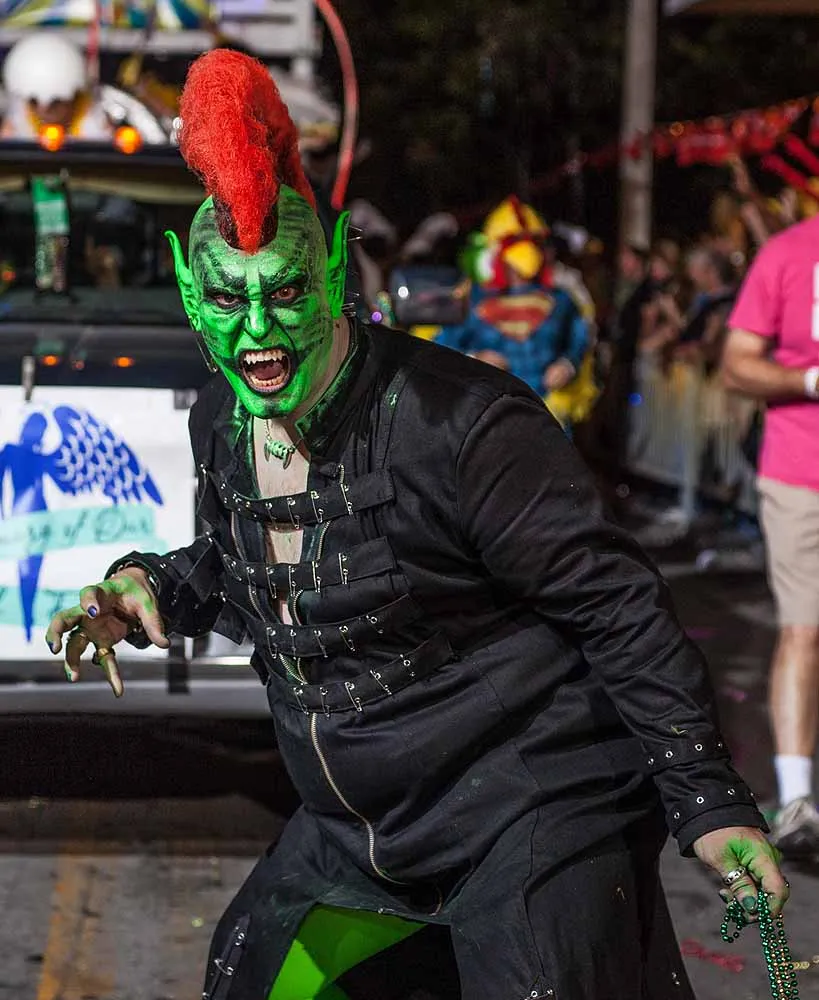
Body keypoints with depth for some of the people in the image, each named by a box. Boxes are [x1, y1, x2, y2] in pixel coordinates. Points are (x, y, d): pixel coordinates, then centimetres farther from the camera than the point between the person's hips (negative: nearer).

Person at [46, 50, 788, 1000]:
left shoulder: (453, 420, -23)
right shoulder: (220, 422, 1)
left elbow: (619, 609, -18)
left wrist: (709, 803, -18)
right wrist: (147, 587, 0)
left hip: (531, 818, -8)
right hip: (358, 831, 8)